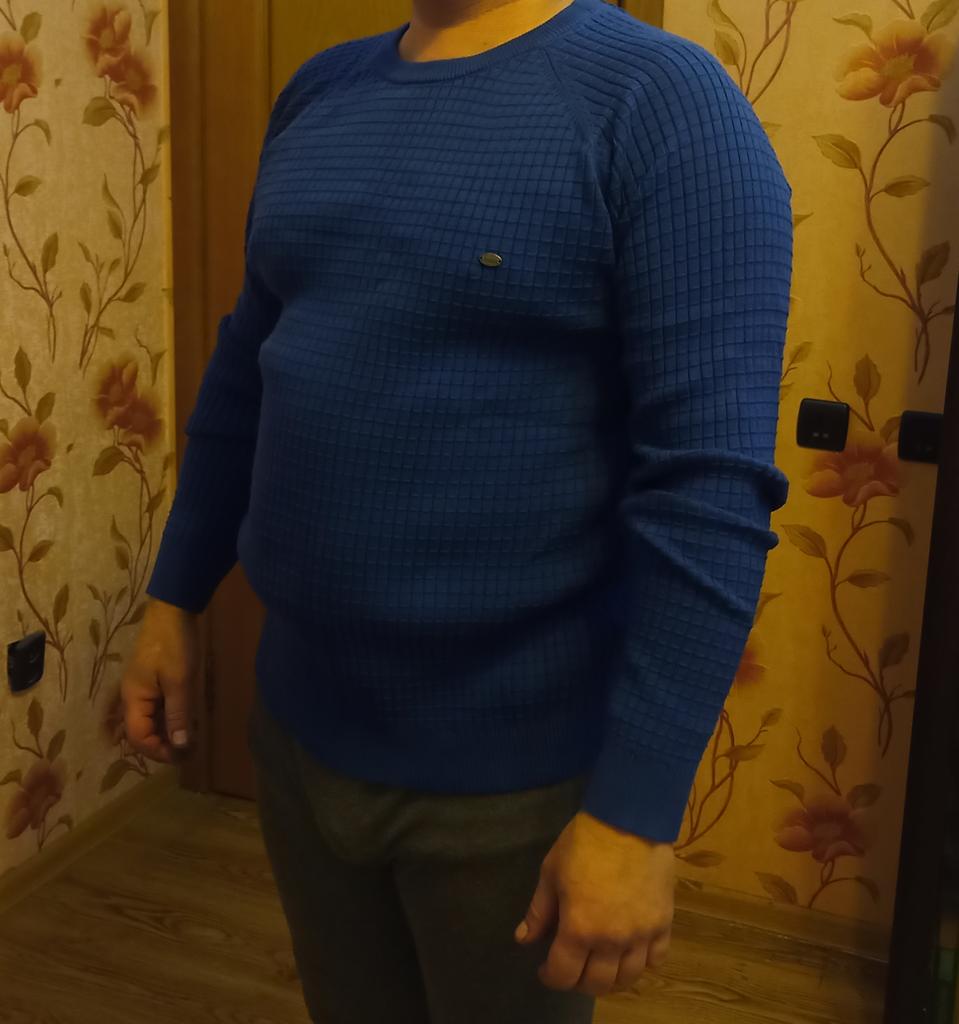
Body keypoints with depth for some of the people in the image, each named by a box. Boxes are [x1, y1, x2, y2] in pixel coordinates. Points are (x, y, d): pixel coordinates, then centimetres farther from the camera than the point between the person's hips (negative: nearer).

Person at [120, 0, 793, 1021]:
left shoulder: (660, 99, -14)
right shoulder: (319, 90, 7)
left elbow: (708, 482, -20)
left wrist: (635, 811, -21)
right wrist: (175, 594, 15)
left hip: (511, 771, -5)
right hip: (297, 727, 6)